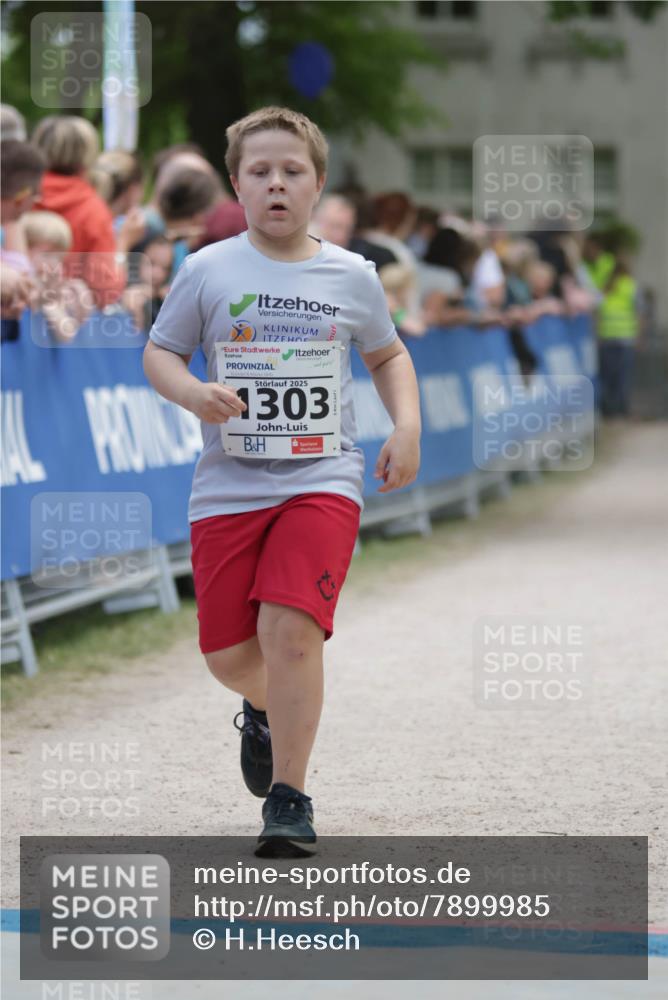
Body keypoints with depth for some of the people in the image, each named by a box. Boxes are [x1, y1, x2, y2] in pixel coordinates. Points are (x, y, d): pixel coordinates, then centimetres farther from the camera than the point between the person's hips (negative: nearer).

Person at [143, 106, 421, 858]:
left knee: (290, 627, -20)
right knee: (228, 652, 4)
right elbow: (159, 352, 7)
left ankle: (289, 801, -10)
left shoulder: (352, 277, 6)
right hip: (227, 484, 1)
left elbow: (388, 354, 22)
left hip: (322, 479, -1)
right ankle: (266, 711, 42)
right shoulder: (207, 272, 2)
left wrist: (406, 426, 6)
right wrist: (194, 393, -14)